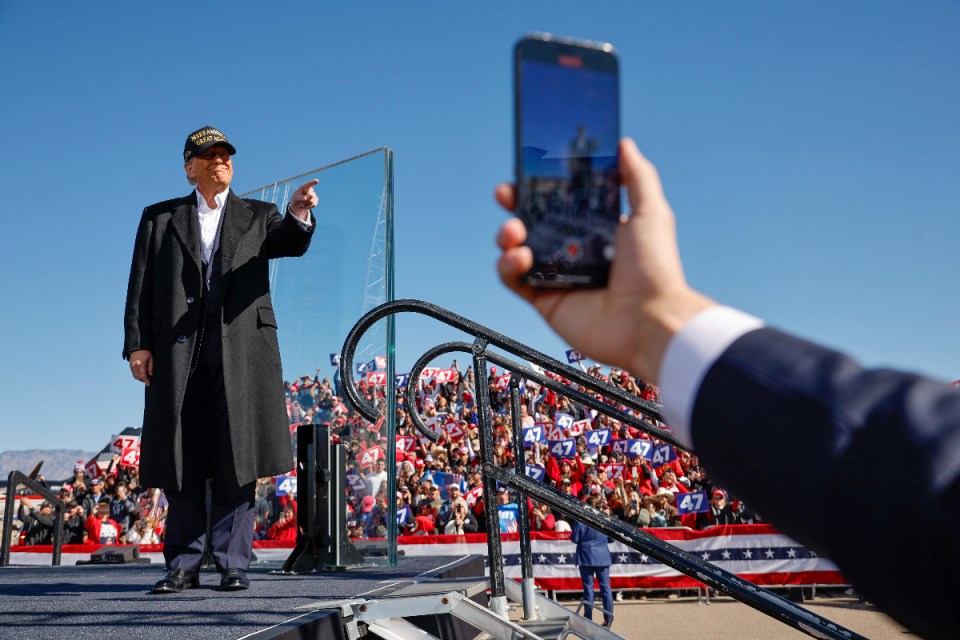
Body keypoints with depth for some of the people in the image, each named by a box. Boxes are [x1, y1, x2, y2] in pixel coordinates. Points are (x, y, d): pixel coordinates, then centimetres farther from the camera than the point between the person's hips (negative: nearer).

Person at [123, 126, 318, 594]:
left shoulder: (258, 216, 16)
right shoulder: (160, 218, 17)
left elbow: (292, 244, -5)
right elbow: (140, 285, 9)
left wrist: (299, 215, -28)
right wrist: (137, 343, -3)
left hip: (241, 348, 0)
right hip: (178, 351, 1)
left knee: (236, 459, -2)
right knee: (181, 461, 1)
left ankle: (233, 565, 3)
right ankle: (183, 566, 9)